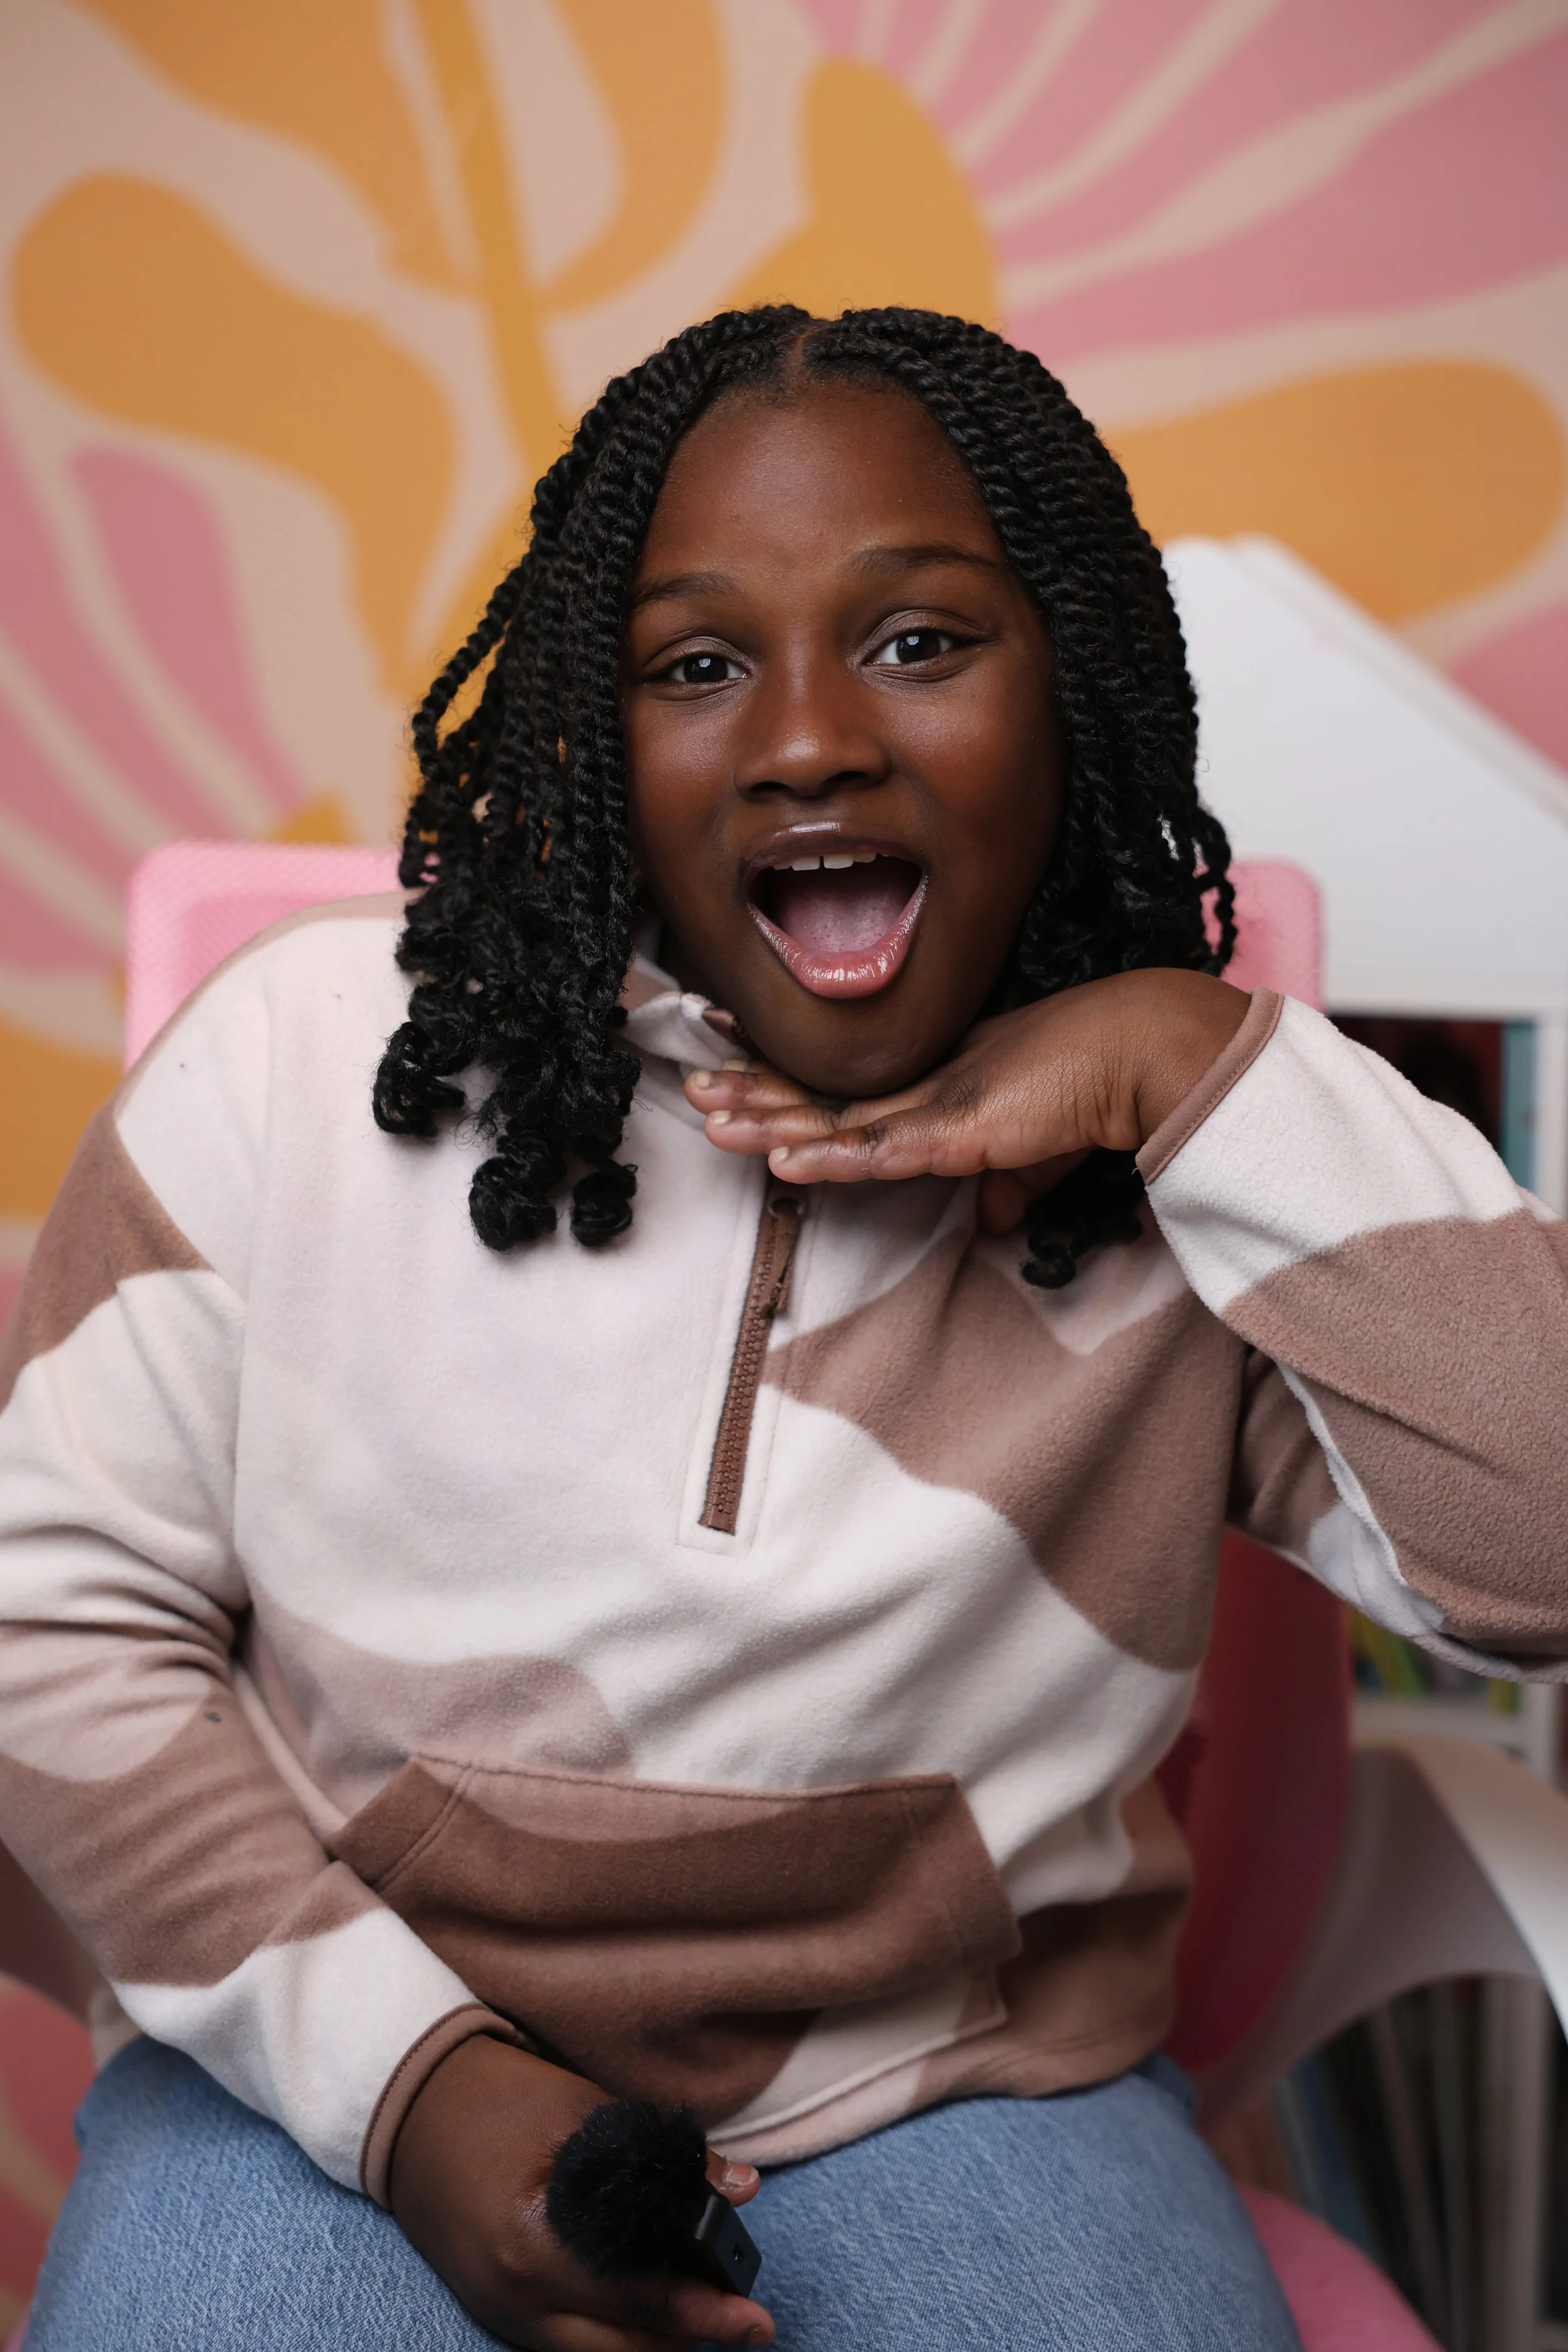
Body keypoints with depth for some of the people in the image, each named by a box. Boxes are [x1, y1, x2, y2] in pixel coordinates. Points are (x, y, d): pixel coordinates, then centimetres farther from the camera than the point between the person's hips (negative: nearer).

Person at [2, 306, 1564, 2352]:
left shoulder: (1205, 1172, -5)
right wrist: (407, 2072, -12)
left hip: (963, 2092, 1)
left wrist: (1206, 1072, -20)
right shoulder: (311, 1057, -6)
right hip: (336, 2071, 0)